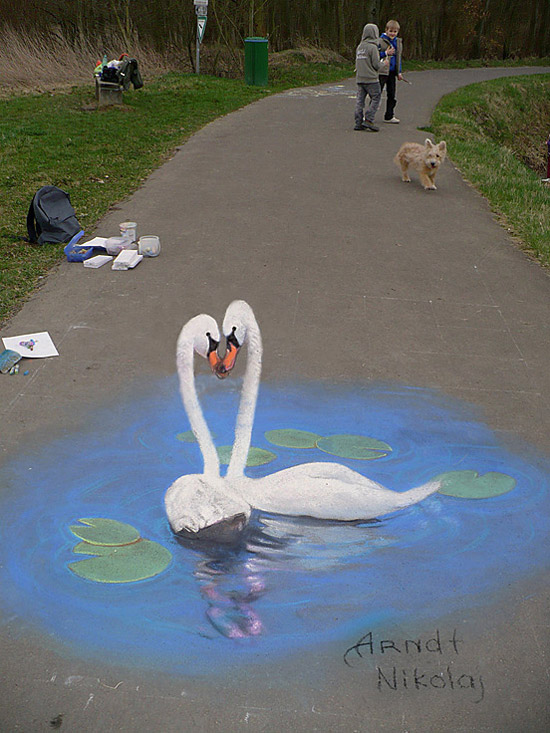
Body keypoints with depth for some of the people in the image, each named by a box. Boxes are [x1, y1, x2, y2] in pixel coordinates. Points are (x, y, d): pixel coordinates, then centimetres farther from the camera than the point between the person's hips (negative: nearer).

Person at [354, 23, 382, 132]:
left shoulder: (359, 47, 11)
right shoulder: (373, 47, -11)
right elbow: (376, 64, -12)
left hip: (359, 79, 7)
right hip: (371, 79, -7)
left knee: (360, 100, 7)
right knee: (376, 99, 1)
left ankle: (358, 123, 6)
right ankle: (368, 120, -8)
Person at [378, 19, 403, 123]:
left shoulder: (398, 42, 12)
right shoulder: (380, 41, -8)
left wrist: (399, 72, 16)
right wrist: (386, 53, -20)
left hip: (392, 72, 6)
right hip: (382, 71, -6)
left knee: (391, 95, 9)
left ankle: (389, 116, 18)